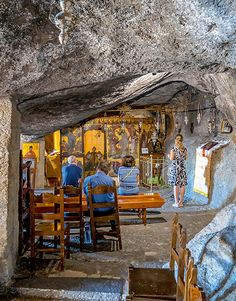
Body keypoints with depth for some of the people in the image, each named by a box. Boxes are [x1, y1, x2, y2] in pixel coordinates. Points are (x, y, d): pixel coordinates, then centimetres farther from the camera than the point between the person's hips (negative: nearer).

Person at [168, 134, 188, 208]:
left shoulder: (174, 148, -8)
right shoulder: (184, 148, 5)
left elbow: (171, 158, -12)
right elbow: (185, 158, 14)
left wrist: (169, 155, 8)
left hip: (175, 167, -4)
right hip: (182, 167, 4)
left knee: (176, 185, -1)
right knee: (182, 185, 7)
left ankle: (176, 202, 0)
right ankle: (181, 202, 12)